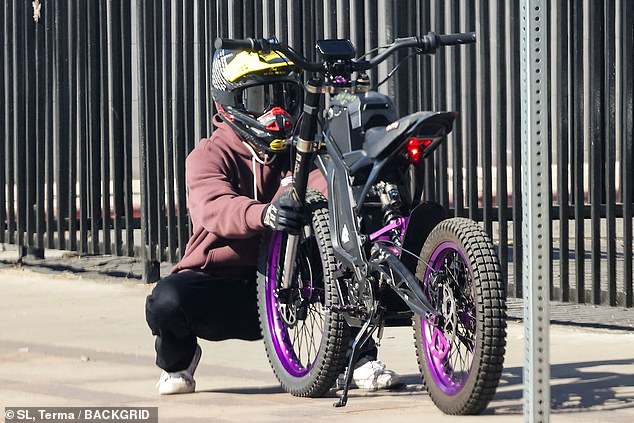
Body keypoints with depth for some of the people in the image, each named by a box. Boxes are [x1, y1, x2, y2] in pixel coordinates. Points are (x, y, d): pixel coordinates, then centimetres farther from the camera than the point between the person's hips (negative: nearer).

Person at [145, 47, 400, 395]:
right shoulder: (210, 156, -5)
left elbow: (321, 183, -11)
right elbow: (214, 208, -28)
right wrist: (263, 214, -51)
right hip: (221, 282, -3)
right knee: (168, 299, -34)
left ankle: (362, 358, -8)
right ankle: (176, 360, 2)